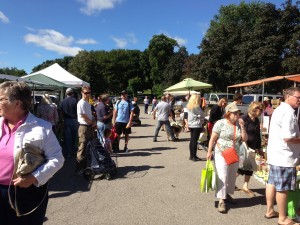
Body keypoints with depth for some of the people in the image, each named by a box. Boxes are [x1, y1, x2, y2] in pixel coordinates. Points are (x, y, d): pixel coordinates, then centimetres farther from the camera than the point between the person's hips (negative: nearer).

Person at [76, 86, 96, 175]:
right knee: (82, 149, -6)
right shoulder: (81, 103, -12)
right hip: (84, 127, -9)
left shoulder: (88, 103, 16)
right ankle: (79, 169, 1)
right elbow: (84, 116, -16)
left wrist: (94, 122, 3)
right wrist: (92, 123, -4)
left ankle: (86, 166, 26)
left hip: (90, 127, 10)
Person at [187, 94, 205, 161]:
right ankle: (194, 157, -1)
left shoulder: (189, 106, 9)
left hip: (191, 125, 8)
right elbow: (202, 115, -11)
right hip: (197, 125, -8)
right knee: (195, 140, -5)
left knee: (192, 140, 12)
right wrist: (202, 119, 9)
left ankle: (191, 156, 19)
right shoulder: (196, 107, -15)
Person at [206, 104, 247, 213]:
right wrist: (209, 151, -12)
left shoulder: (239, 124, 4)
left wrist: (242, 126, -9)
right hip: (222, 154, -6)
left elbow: (244, 139, 1)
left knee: (232, 177, 15)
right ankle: (221, 200, -4)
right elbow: (213, 139, -9)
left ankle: (227, 194, 33)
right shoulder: (220, 123, -11)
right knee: (222, 177, -9)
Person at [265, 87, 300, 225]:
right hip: (284, 156, -10)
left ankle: (270, 211, 30)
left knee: (272, 183, 17)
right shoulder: (288, 112, -18)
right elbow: (288, 137, -25)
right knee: (283, 188, 3)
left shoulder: (279, 110, 14)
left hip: (276, 154, 10)